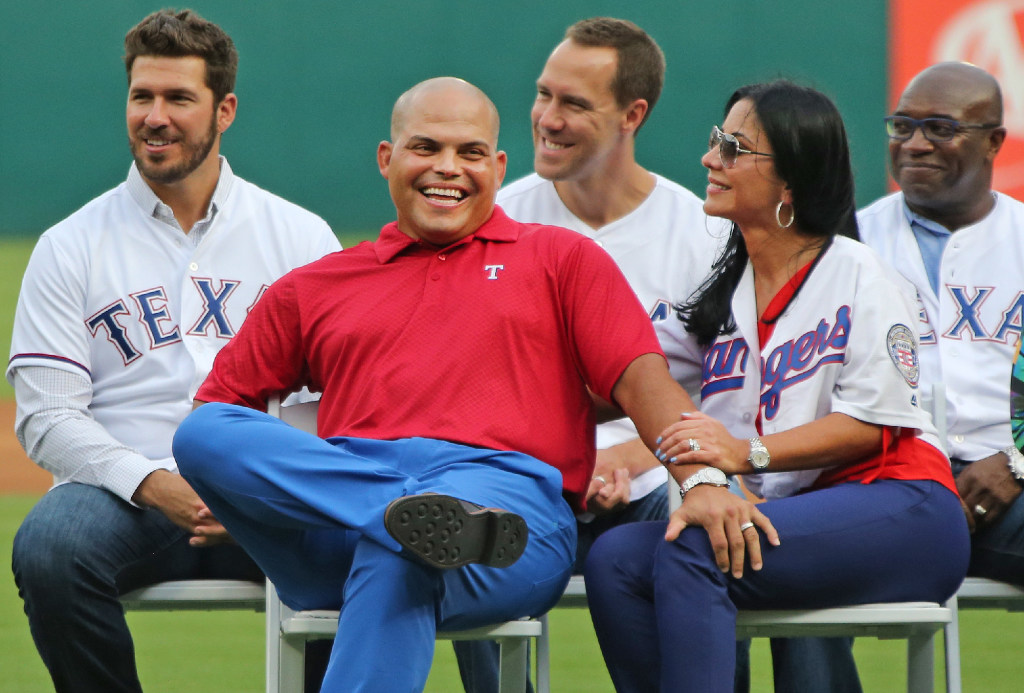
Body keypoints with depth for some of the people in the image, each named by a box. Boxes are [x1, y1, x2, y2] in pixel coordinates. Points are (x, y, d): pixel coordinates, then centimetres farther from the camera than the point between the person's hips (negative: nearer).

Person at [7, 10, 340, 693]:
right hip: (126, 496, 0)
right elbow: (47, 415, 3)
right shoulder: (70, 247, 12)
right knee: (48, 547, -34)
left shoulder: (300, 236, 14)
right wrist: (152, 483, -15)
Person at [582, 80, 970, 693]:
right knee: (616, 558, -18)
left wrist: (748, 453, -20)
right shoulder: (727, 292, 18)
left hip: (897, 512, -6)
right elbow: (709, 435, 14)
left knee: (692, 552, -29)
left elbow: (873, 424, -11)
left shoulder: (854, 273, -2)